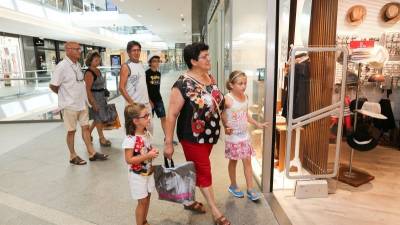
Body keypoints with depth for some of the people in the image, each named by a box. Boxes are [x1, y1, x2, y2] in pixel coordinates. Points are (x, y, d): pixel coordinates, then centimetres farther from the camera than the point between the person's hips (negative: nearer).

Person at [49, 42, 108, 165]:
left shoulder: (78, 65, 7)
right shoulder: (62, 66, -16)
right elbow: (53, 86, -14)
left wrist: (83, 97, 8)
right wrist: (66, 95, 0)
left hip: (82, 103, 7)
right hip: (69, 105, -7)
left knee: (85, 127, 11)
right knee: (71, 131, 6)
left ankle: (91, 153, 20)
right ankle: (73, 156, 20)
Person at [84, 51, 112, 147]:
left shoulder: (98, 71, 10)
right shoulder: (89, 73, -16)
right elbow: (88, 89, -19)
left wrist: (104, 96, 19)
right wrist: (93, 102, -21)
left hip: (102, 97, 9)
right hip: (94, 97, -8)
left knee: (99, 118, 15)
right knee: (99, 118, 1)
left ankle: (88, 133, 32)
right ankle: (102, 138, 15)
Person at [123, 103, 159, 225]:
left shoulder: (147, 134, -2)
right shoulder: (130, 139, -25)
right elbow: (129, 160, -24)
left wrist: (153, 152, -9)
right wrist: (148, 156, -27)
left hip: (148, 172, 7)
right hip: (138, 175, -7)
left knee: (147, 198, 19)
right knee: (142, 201, 6)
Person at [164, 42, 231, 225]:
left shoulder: (210, 78, 1)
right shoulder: (183, 84, -22)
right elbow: (171, 115, -20)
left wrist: (225, 123, 15)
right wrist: (168, 143, -19)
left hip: (209, 135, 7)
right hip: (192, 137, -7)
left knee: (195, 170, 21)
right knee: (204, 172, 5)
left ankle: (188, 200, 41)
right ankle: (215, 210, 23)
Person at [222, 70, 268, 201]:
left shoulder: (245, 97, 3)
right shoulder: (227, 99, -17)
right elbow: (222, 116, -18)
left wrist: (257, 124, 15)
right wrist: (226, 127, -34)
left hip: (245, 136, 5)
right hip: (233, 137, -5)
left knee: (247, 161, 8)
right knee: (233, 161, 11)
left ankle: (250, 189, 18)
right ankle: (233, 186, 30)